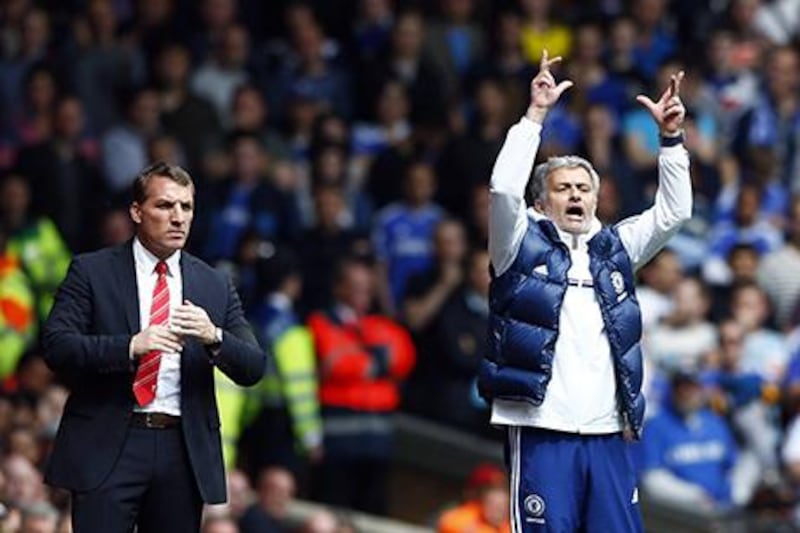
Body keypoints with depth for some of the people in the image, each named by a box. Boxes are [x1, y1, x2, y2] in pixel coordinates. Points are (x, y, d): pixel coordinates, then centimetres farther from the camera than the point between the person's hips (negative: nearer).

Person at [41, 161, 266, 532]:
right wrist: (130, 346, -22)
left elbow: (253, 369, 7)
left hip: (184, 453, 3)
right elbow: (56, 346, -8)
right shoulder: (91, 272, 3)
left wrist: (214, 338, -15)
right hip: (108, 446, -3)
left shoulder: (215, 286, 12)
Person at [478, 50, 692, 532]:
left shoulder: (615, 248, 18)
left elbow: (673, 212, 12)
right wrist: (536, 115, -12)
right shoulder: (524, 244, 6)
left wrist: (671, 138, 3)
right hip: (542, 433, -4)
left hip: (608, 434, 4)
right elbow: (504, 189, -10)